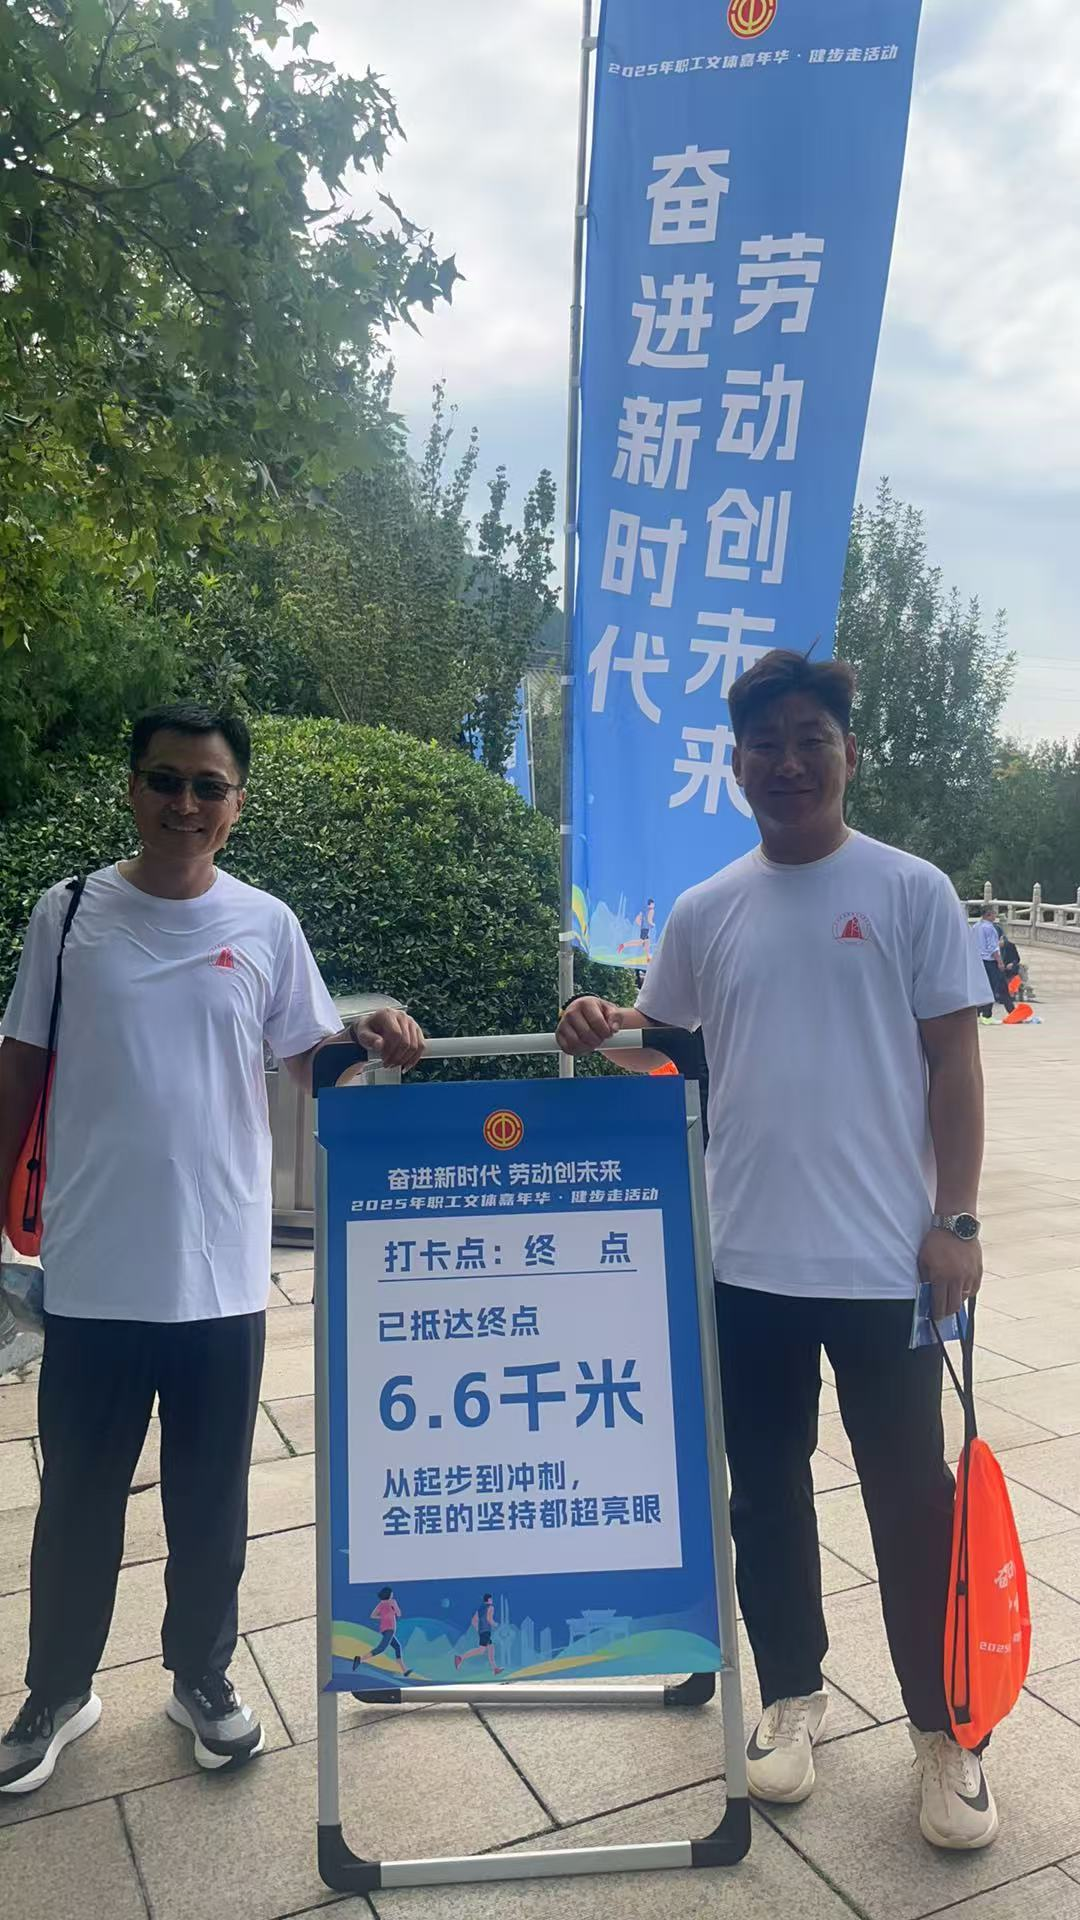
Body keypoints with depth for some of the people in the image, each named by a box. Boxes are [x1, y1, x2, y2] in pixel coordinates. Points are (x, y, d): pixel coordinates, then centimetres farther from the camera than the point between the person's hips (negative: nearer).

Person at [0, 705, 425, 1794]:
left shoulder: (266, 926, -1)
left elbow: (310, 1063, 4)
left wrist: (371, 1050, -18)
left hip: (221, 1271, 0)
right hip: (92, 1273, 0)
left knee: (211, 1498, 16)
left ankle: (202, 1678, 38)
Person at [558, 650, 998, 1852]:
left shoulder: (910, 892, -4)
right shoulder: (704, 911, 4)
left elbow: (952, 1059, -4)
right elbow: (660, 1039, 14)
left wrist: (955, 1221, -8)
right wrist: (601, 1031, -9)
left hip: (884, 1260, -3)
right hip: (744, 1260, 3)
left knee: (910, 1497, 10)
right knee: (765, 1491, 16)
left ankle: (942, 1731, 30)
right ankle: (793, 1695, 37)